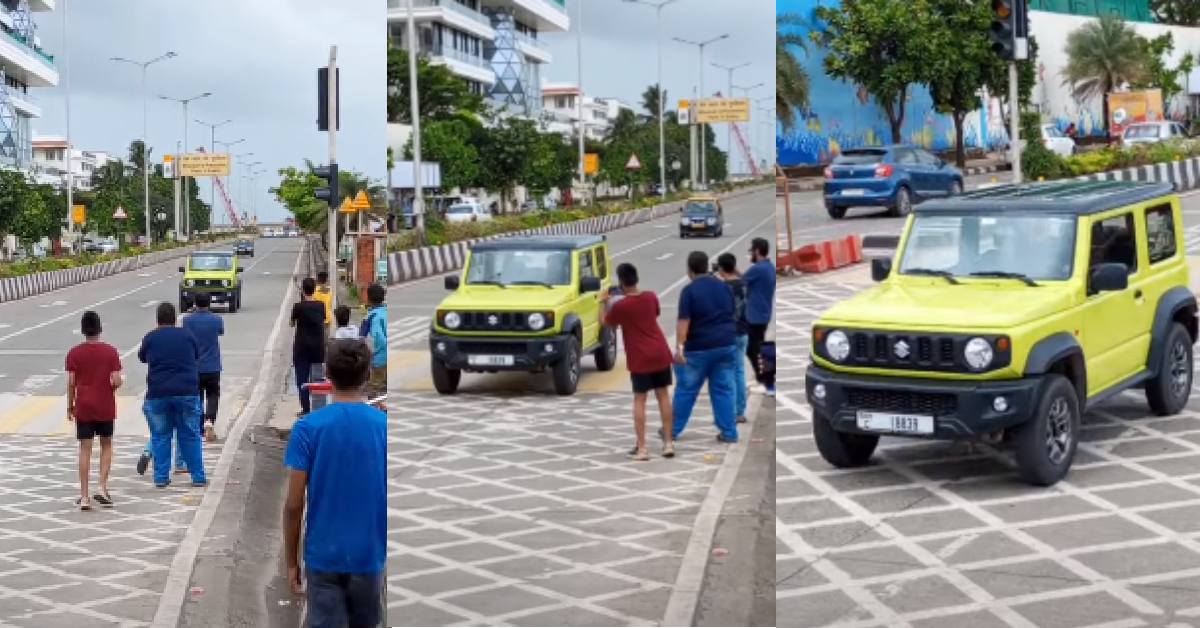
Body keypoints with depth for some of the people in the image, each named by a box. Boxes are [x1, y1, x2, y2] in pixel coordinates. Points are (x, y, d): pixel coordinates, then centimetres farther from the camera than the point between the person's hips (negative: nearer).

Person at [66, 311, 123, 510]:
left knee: (85, 448, 4)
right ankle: (103, 488, 3)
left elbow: (71, 383, -4)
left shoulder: (74, 353, -4)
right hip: (105, 407, 0)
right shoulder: (110, 351, -6)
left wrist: (70, 406, 7)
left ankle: (84, 496, 3)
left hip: (83, 407, 0)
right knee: (106, 445, 16)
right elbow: (117, 381, -10)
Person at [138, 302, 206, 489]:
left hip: (158, 393, 0)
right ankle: (198, 477, 7)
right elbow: (197, 357, 15)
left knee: (160, 437, 9)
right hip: (187, 392, 0)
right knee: (190, 436, 6)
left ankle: (161, 477, 7)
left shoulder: (150, 338, 1)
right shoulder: (187, 335, 2)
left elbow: (142, 357, 17)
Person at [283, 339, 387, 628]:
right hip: (369, 557, 2)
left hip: (323, 557, -1)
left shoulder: (308, 427, -10)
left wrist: (291, 560, 2)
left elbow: (294, 505, -9)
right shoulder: (385, 426, -6)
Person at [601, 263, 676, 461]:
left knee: (639, 401, 3)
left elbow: (607, 323, 5)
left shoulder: (620, 306, -13)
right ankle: (668, 443, 15)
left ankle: (641, 448, 1)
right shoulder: (651, 297, 1)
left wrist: (606, 303, 21)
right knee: (663, 396, 12)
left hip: (640, 359, -4)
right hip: (661, 353, 4)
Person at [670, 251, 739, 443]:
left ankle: (673, 430, 14)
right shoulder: (724, 287, 8)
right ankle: (729, 432, 5)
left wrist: (679, 347, -22)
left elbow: (684, 321, -18)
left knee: (686, 390, 5)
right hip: (726, 345, 5)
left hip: (699, 347, -4)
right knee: (723, 389, 9)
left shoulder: (689, 290, -10)